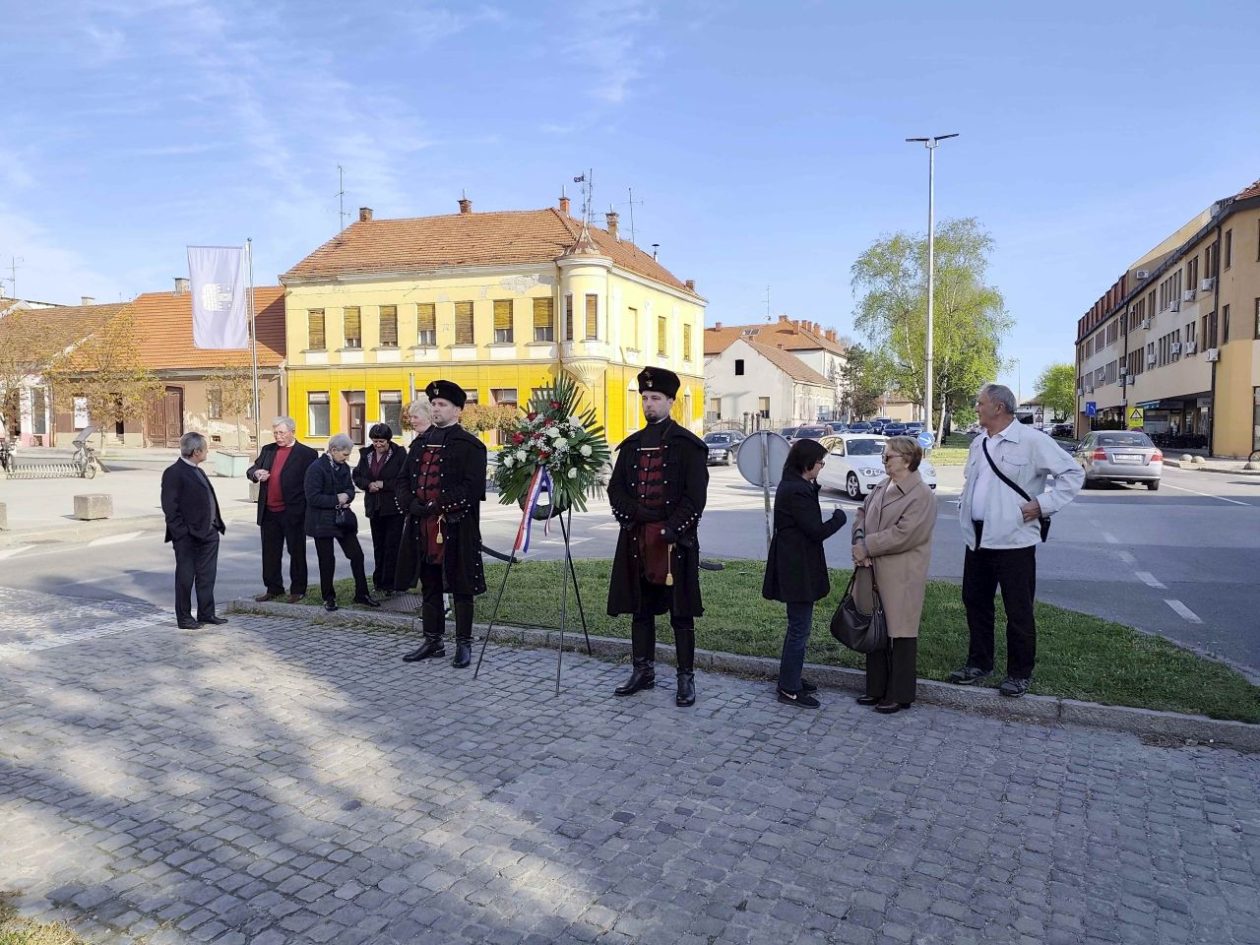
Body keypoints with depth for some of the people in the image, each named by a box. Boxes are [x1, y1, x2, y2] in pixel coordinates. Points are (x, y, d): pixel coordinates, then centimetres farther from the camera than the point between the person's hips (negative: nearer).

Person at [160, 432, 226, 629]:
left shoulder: (198, 471, 14)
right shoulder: (173, 473, -13)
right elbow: (170, 507, -16)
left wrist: (217, 524, 12)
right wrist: (182, 533, -19)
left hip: (208, 533, 8)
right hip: (188, 537, -8)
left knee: (207, 576, 14)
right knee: (185, 578, 5)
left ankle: (206, 613, 25)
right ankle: (184, 617, 15)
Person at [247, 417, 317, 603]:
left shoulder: (306, 454, -5)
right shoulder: (267, 450, 12)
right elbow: (250, 470, 16)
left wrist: (305, 509, -14)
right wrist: (256, 473, -8)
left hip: (293, 512, -5)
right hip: (269, 512, 5)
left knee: (297, 552, 5)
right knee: (270, 552, 12)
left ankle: (298, 590, 15)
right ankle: (273, 588, 23)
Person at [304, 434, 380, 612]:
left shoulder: (343, 467, 7)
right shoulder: (316, 468, -15)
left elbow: (350, 489, 14)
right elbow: (313, 497, -20)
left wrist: (346, 497, -9)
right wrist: (336, 500, -16)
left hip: (343, 519, 6)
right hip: (323, 521, -6)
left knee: (357, 555, 5)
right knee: (327, 561, 4)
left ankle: (362, 594, 16)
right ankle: (328, 598, 19)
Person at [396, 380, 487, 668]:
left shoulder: (470, 445, -5)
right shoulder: (419, 443, 14)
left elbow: (472, 488, -14)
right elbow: (404, 480, 14)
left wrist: (439, 506, -18)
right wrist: (412, 505, -5)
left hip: (457, 529, -6)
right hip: (421, 527, 6)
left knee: (461, 589, 4)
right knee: (429, 587, 14)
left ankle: (464, 644, 14)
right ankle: (433, 642, 25)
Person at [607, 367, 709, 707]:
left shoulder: (688, 445, -3)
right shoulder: (631, 445, 12)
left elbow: (695, 496, -8)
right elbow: (616, 488, 10)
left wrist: (671, 529, -16)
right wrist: (633, 514, -7)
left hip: (676, 539, -5)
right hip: (636, 539, 5)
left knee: (681, 612, 2)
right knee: (640, 609, 12)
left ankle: (686, 678, 11)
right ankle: (643, 670, 24)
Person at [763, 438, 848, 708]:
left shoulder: (790, 486, 11)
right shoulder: (797, 491, -22)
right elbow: (817, 531, -19)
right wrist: (839, 517, -6)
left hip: (794, 567, 11)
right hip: (798, 570, -11)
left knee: (798, 626, 21)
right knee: (800, 628, -1)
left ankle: (791, 679, 33)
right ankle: (790, 689, 9)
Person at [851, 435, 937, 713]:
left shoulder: (921, 495, -14)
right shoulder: (882, 487, 11)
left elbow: (903, 534, -22)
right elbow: (862, 513, 14)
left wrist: (867, 546, -16)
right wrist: (859, 540, -6)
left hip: (901, 578, -8)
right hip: (873, 573, 8)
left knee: (900, 634, 4)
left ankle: (899, 695, 16)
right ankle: (877, 689, 28)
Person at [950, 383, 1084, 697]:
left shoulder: (1032, 441, -11)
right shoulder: (979, 443, 12)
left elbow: (1073, 473, -9)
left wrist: (1044, 504, -15)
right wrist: (964, 505, 12)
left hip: (1013, 540, -7)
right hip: (977, 539, 7)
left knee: (1018, 611, 4)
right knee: (975, 603, 15)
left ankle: (1020, 673, 18)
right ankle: (979, 663, 29)